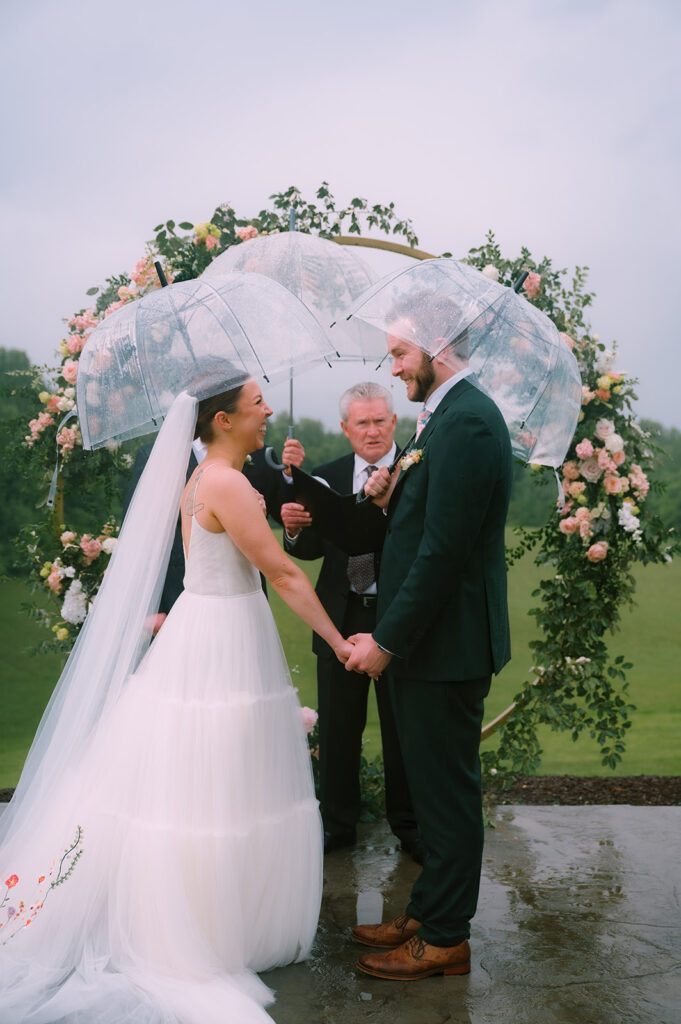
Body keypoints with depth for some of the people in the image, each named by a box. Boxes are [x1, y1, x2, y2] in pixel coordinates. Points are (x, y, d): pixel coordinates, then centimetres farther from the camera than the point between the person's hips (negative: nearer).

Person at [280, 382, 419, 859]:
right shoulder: (326, 478, 4)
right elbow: (312, 549, 4)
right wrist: (294, 529, -18)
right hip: (342, 618, 3)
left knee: (403, 729, 11)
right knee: (337, 728, 14)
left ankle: (408, 824, 31)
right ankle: (338, 821, 32)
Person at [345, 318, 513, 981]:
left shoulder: (466, 422, -19)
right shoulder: (450, 415, 13)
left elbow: (444, 548, -24)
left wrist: (387, 641, -19)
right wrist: (392, 498, -2)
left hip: (445, 644, -10)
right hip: (429, 640, 10)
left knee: (447, 793, 4)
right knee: (435, 787, 19)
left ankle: (444, 939, 21)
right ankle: (427, 914, 35)